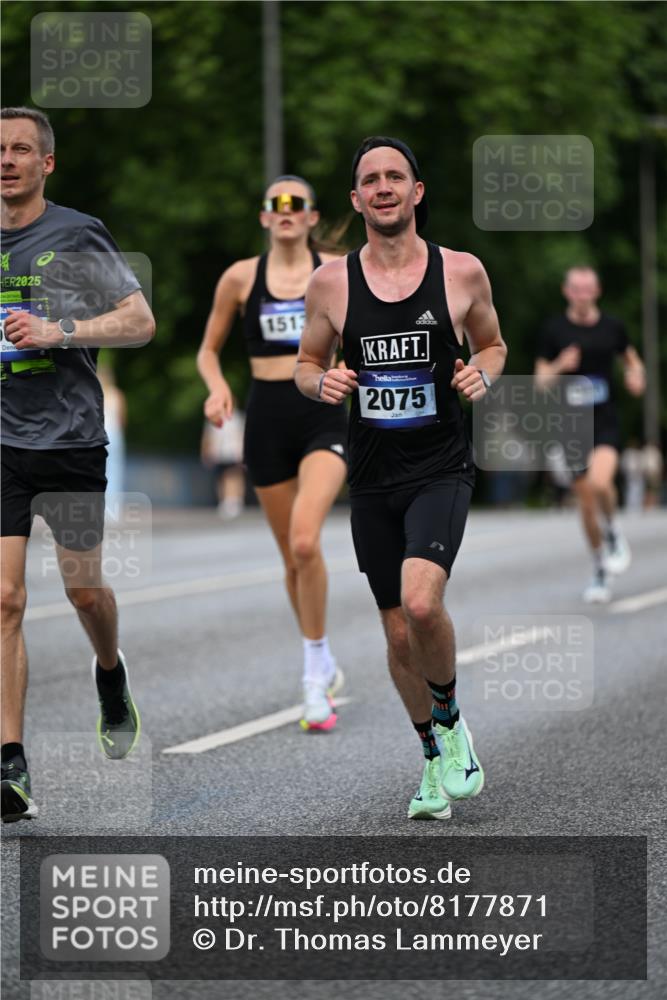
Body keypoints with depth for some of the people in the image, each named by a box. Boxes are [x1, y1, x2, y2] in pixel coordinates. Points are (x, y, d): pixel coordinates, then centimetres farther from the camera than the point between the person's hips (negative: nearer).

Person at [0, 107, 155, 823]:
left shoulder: (78, 236, -3)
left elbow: (140, 321, -6)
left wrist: (59, 331, -16)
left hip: (70, 439, -2)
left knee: (83, 589, 10)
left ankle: (111, 678, 45)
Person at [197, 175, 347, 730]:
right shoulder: (241, 277, 4)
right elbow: (209, 350, 12)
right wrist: (218, 389, -7)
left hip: (324, 417, -2)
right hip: (268, 419, 2)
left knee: (305, 541, -24)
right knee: (293, 556, 9)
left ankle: (314, 673, -12)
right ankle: (324, 668, 28)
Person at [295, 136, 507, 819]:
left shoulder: (461, 271, -2)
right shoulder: (331, 281, 1)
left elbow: (493, 343, 14)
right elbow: (305, 364, 13)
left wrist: (483, 374, -8)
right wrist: (322, 383, -10)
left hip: (441, 469, -3)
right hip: (372, 479, 3)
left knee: (421, 602, -25)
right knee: (399, 635, 8)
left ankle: (449, 719, 3)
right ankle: (437, 761, 29)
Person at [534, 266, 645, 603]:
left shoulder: (612, 326, 4)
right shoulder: (554, 330, 0)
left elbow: (631, 359, 21)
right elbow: (540, 381, 1)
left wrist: (636, 376, -1)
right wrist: (560, 367, -20)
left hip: (606, 423, -1)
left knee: (600, 482, -27)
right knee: (586, 502, 6)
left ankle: (613, 533, 4)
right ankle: (600, 574, 23)